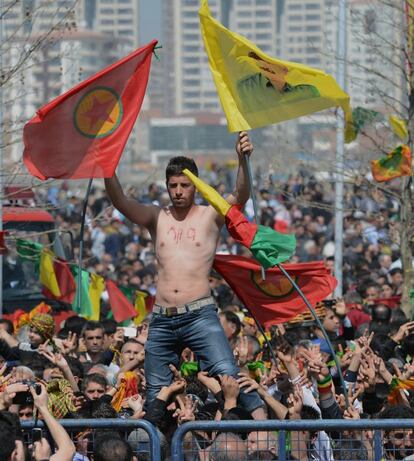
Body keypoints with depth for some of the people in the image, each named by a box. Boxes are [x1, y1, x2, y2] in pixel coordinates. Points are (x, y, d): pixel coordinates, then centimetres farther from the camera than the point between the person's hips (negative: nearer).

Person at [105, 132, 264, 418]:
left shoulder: (210, 216, 5)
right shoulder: (157, 218, 12)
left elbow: (241, 196, -11)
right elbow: (121, 203, -1)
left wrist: (243, 160, -30)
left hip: (199, 315, -4)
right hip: (162, 319, 4)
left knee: (227, 374, -20)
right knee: (156, 393, 7)